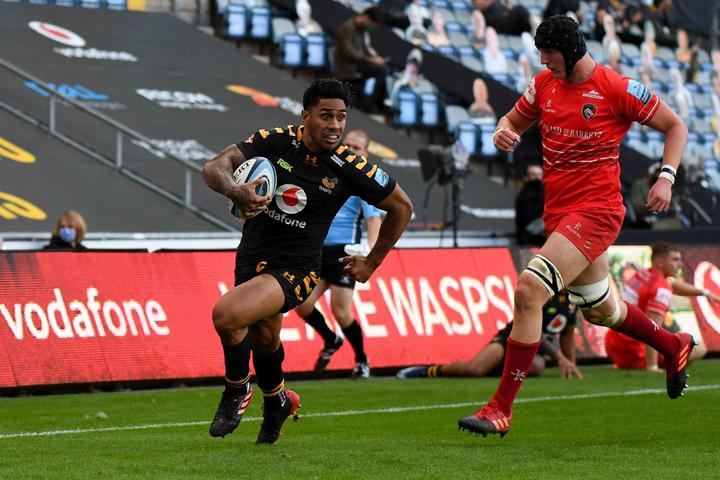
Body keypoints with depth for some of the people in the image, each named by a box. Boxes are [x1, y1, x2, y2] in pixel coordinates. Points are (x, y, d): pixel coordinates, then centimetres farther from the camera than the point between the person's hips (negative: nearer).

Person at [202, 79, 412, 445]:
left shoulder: (350, 168, -16)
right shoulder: (275, 141, -12)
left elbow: (401, 206, -1)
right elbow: (214, 167, -21)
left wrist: (371, 263, 5)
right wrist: (235, 191, -44)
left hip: (295, 269, -4)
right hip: (252, 258, 4)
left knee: (226, 315, -27)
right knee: (263, 338, 25)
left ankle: (237, 390, 1)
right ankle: (277, 401, 57)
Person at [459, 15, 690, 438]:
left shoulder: (616, 88, -11)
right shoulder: (544, 84, 5)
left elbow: (675, 126, -1)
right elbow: (515, 119, 19)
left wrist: (667, 178, -13)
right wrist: (505, 132, -5)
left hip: (597, 210, -8)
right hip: (558, 210, 8)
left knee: (529, 289, -23)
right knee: (599, 310, 23)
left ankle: (501, 407, -19)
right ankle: (674, 347, 51)